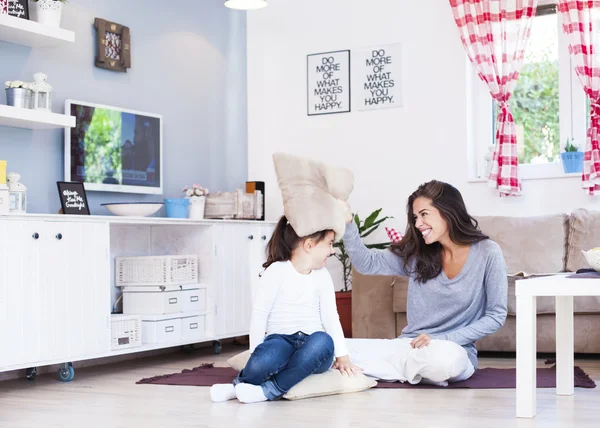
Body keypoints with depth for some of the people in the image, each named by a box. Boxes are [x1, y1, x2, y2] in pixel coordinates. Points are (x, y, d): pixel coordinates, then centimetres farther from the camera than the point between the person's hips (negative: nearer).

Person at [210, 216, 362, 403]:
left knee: (323, 341, -36)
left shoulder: (322, 276, 13)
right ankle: (240, 385, -5)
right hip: (281, 339, -3)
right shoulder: (276, 271, -1)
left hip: (311, 343, 4)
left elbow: (330, 317, 6)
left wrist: (343, 357, -3)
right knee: (263, 360, -40)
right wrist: (256, 353, -13)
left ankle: (269, 390, -27)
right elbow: (259, 314, -5)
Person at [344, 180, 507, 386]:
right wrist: (347, 224, -9)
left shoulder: (487, 253, -6)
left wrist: (441, 340, -15)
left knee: (443, 357, -41)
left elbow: (496, 315, -6)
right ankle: (418, 372, -3)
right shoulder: (416, 252, 5)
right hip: (408, 347, 3)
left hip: (453, 351, -3)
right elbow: (366, 264, 6)